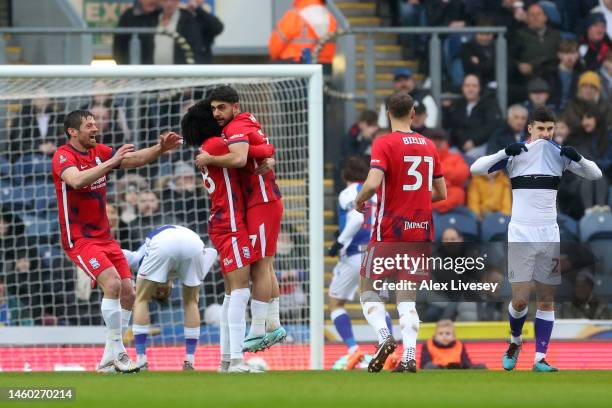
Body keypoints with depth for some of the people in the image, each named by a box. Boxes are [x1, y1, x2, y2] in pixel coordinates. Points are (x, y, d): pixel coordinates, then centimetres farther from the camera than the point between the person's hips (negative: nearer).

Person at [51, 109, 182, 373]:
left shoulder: (99, 152, 9)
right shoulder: (63, 156, -12)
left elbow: (136, 159, 6)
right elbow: (77, 180, -32)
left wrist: (160, 148, -11)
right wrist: (112, 162, -35)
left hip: (104, 237, 8)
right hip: (79, 239, -8)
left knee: (128, 292, 3)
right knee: (112, 283, -24)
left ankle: (108, 360, 12)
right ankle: (117, 353, -18)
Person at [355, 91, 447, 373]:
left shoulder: (384, 144, -9)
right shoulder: (428, 146, 9)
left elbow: (373, 183, -22)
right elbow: (441, 193, 13)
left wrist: (359, 202, -3)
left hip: (389, 229, -5)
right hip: (421, 230, 5)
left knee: (368, 287, 10)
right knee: (407, 296, 8)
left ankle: (384, 337, -15)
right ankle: (409, 357, -9)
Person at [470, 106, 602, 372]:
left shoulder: (559, 154, 6)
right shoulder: (515, 154, -1)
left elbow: (595, 174, 3)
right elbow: (476, 169, -9)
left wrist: (578, 158, -16)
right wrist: (505, 153, -23)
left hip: (550, 236, 3)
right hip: (521, 236, -3)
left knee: (547, 301, 1)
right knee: (520, 301, -6)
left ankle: (540, 358, 3)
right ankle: (515, 342, 22)